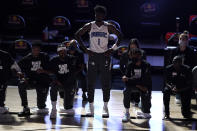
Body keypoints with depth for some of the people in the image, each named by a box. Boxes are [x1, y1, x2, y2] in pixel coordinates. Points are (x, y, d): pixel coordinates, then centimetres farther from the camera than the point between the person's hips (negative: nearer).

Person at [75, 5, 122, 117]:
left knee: (106, 83, -1)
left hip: (105, 56, -1)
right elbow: (77, 35, 7)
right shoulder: (89, 26, 0)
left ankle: (105, 107, 8)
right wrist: (85, 49, 0)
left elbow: (120, 36, 5)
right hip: (93, 55, 1)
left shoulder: (108, 27, -1)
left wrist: (113, 49, -3)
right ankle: (91, 107, 9)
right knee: (90, 83, 1)